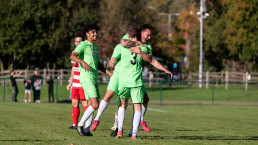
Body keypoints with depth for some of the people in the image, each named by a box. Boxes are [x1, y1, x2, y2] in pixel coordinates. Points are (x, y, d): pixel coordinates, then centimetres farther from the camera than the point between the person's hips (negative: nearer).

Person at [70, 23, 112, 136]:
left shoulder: (95, 47, 21)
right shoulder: (83, 45, -5)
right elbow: (72, 56, -20)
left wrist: (108, 72, 16)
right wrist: (83, 62, -38)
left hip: (94, 79, 9)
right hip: (86, 78, -9)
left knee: (92, 105, 7)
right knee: (95, 105, -17)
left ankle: (86, 129, 10)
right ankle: (80, 125, -6)